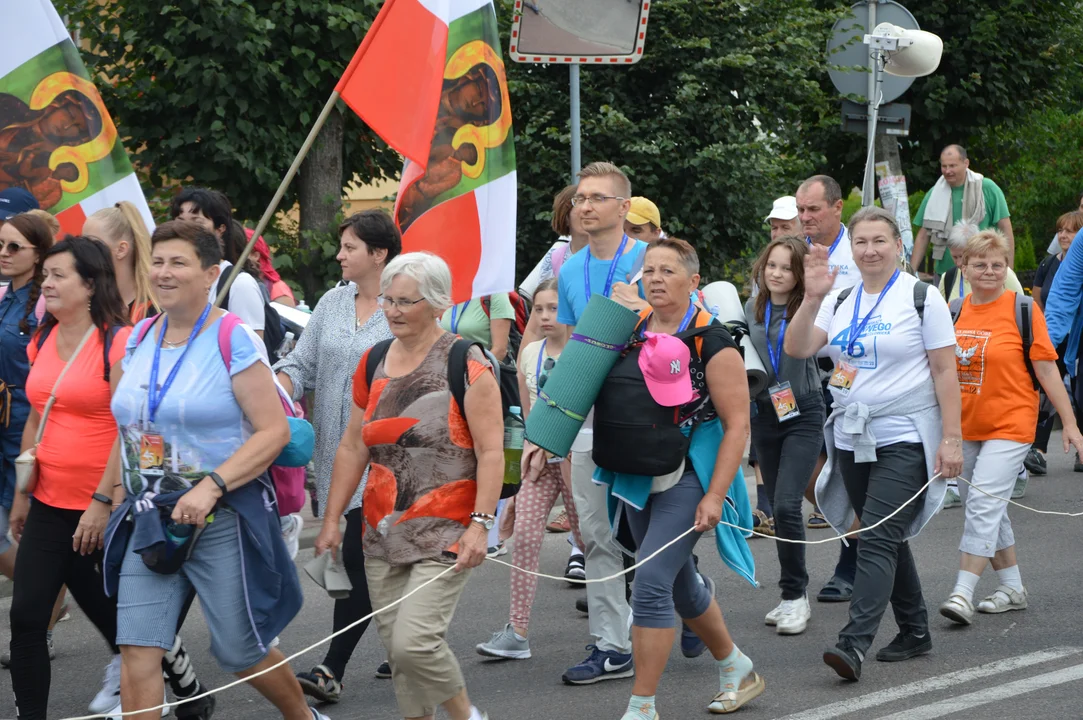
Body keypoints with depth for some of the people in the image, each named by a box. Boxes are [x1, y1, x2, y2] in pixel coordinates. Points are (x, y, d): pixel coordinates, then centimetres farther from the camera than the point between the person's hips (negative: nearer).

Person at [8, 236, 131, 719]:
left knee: (112, 605, 12)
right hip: (50, 505, 6)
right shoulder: (43, 342, 8)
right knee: (26, 615, -2)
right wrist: (22, 494, 16)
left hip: (104, 508, -6)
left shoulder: (117, 343, -13)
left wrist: (104, 502, -19)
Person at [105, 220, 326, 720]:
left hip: (224, 518, -5)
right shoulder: (139, 339, 8)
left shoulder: (233, 340, -10)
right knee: (136, 648, -7)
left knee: (241, 651, 7)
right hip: (151, 519, 5)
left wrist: (211, 486, -26)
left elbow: (274, 431, -16)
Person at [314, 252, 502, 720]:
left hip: (445, 532, -6)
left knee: (414, 642, -16)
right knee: (396, 650, 6)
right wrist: (332, 519, 13)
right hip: (383, 532, 6)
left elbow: (491, 452, -11)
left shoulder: (465, 364, -7)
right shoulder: (373, 364, 12)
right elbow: (352, 447, 16)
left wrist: (480, 524, -18)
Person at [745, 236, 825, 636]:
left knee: (786, 503, -15)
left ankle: (795, 595, -4)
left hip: (802, 412, -6)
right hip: (764, 412, 6)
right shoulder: (752, 309, 6)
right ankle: (795, 595, 21)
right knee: (777, 506, 10)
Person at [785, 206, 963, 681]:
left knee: (878, 540, -15)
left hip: (905, 440, -6)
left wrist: (951, 438, -11)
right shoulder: (840, 302, 11)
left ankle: (854, 644, -22)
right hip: (853, 440, 6)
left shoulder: (922, 298, -3)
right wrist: (812, 298, -16)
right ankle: (915, 631, 25)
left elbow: (945, 372, -6)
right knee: (887, 538, 13)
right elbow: (797, 349, -1)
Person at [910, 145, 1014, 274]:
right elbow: (923, 236, 10)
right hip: (944, 273, 3)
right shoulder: (934, 194, 6)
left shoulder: (988, 189, -3)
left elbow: (1005, 229, -1)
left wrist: (1008, 270, -7)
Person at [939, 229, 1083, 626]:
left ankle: (963, 593, -17)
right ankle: (1012, 587, 25)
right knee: (987, 511, 12)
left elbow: (1046, 369, -4)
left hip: (1009, 425, -6)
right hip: (965, 427, 6)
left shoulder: (1023, 309, -6)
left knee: (983, 506, -15)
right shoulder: (954, 311, 6)